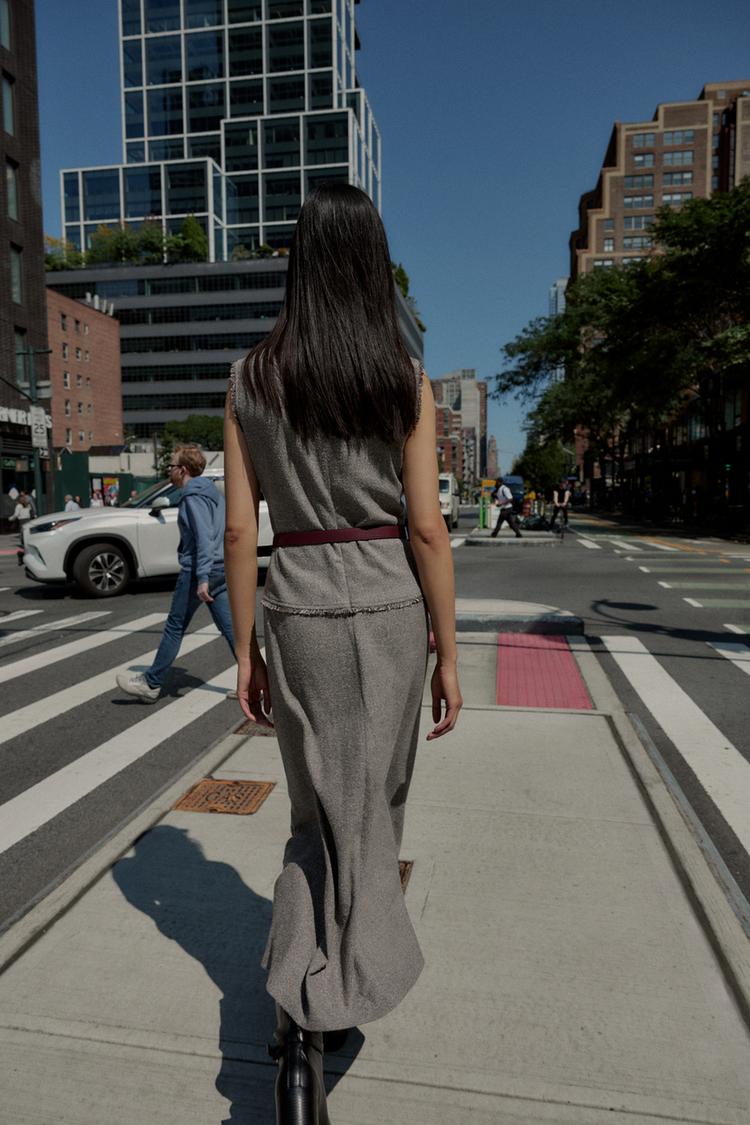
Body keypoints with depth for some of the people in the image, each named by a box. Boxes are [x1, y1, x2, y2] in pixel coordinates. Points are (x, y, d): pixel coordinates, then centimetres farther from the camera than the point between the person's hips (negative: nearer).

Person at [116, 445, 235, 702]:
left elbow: (204, 538, -22)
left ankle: (151, 683, 13)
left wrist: (202, 578, -27)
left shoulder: (193, 497, -12)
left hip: (197, 571, -8)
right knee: (230, 627, 8)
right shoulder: (212, 492, 16)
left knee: (175, 628, 2)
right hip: (221, 570, 9)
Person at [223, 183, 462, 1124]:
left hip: (299, 608, 1)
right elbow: (427, 529, -8)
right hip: (390, 606, -1)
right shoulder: (407, 382, -5)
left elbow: (240, 528, -2)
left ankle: (308, 1006, 9)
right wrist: (448, 655, 0)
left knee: (323, 804, 17)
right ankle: (324, 999, 29)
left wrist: (245, 650, 6)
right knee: (372, 799, 16)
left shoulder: (251, 378, 1)